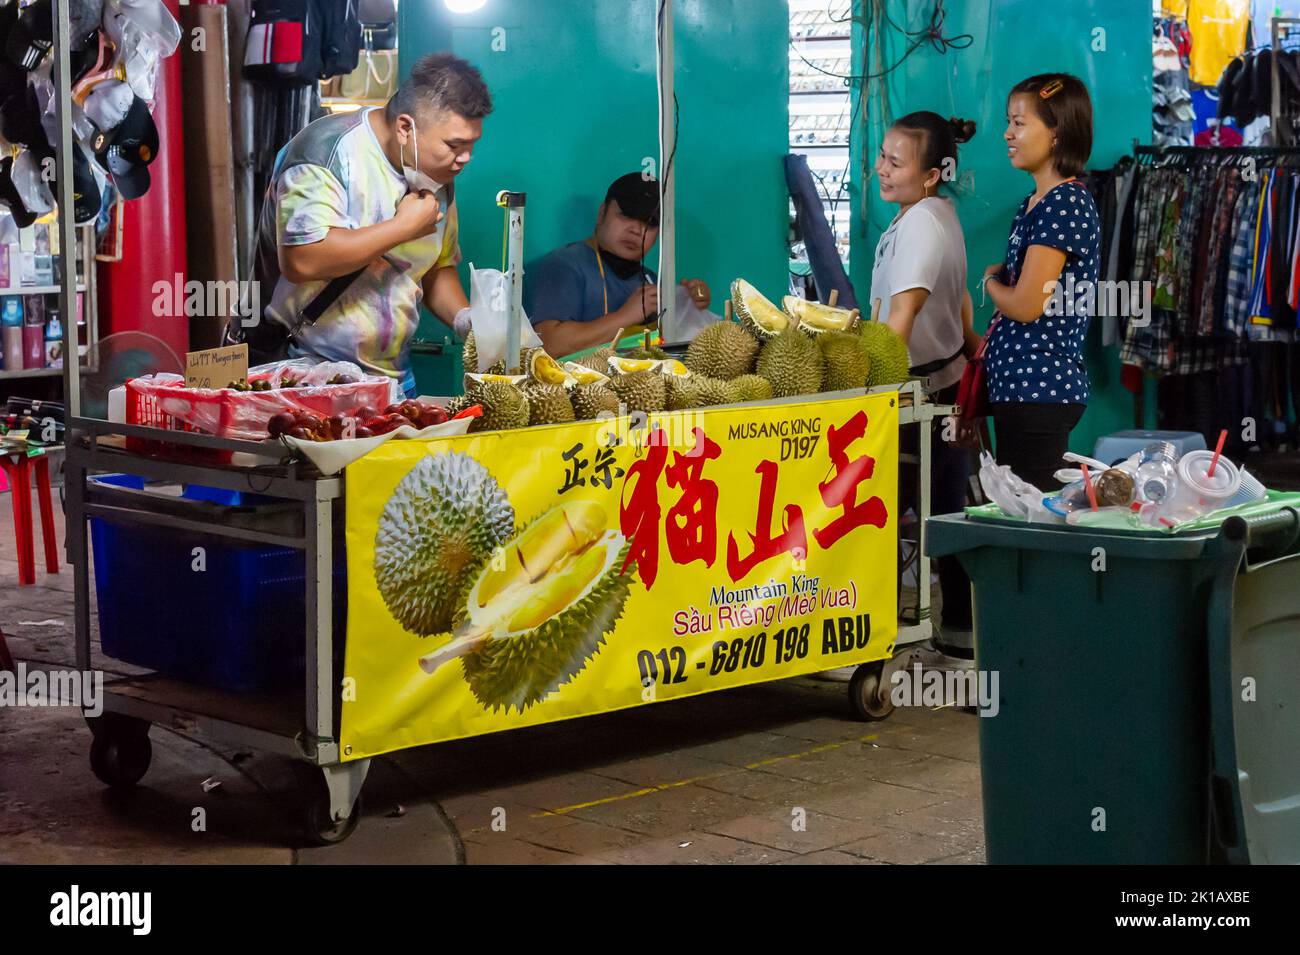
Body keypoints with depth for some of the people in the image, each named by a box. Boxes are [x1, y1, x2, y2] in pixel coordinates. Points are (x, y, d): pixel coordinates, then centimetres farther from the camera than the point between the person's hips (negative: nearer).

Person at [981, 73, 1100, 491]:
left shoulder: (1066, 204, -13)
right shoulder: (1033, 204, 16)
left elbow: (1026, 305, -18)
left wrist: (990, 281, 1)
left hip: (1041, 390, -10)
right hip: (1015, 384, 10)